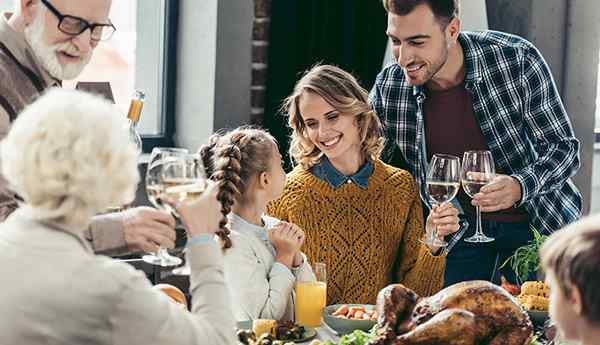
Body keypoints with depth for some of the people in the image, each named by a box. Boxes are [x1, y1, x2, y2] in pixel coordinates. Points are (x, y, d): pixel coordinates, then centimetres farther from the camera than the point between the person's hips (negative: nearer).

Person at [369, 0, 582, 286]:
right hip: (458, 233, 2)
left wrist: (520, 187, -34)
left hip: (536, 223, -2)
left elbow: (563, 147, -15)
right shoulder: (387, 88, -14)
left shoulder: (517, 59, -22)